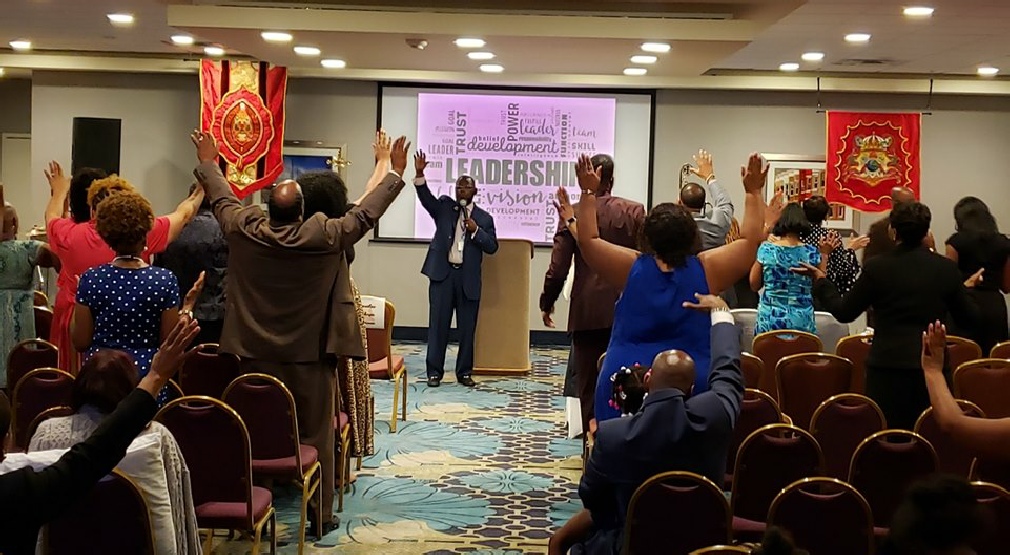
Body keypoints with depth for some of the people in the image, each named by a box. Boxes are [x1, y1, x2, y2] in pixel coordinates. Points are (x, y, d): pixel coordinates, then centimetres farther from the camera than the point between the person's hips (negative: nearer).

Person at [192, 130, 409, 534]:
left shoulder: (243, 229, -7)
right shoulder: (326, 235, -15)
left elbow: (222, 200, 12)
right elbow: (366, 212, -4)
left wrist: (208, 164, 29)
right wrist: (396, 172, 7)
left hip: (256, 354, 3)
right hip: (310, 356, -3)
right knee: (315, 437, 8)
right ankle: (320, 515, 15)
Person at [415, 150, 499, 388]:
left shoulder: (484, 218, 9)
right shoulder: (444, 206, 8)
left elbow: (492, 246, 3)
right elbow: (426, 198, -10)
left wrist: (476, 231, -12)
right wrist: (419, 174, -25)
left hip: (468, 278, 1)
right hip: (443, 273, -1)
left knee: (467, 328, 4)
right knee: (438, 325, 1)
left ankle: (465, 372, 13)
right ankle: (434, 372, 5)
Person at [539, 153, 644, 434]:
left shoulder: (574, 213, -5)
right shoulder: (635, 211, -1)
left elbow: (558, 267, -4)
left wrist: (547, 302, 9)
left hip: (587, 311, -1)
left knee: (589, 385, 6)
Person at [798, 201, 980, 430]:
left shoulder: (877, 267, -7)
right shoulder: (947, 268, -1)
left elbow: (844, 312, -1)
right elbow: (970, 318, 8)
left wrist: (820, 280, 13)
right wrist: (964, 289, 27)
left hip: (888, 365, -2)